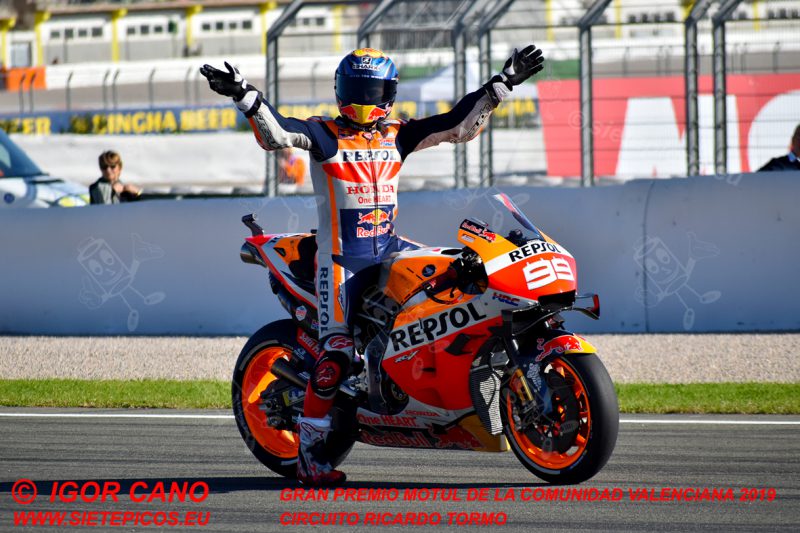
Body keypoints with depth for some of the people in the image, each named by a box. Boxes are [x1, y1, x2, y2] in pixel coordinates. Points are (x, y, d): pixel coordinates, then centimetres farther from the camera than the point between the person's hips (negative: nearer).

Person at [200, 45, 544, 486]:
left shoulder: (398, 136, 9)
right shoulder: (323, 135, -4)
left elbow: (459, 123, 10)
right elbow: (278, 132, -19)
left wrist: (501, 85, 6)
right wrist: (245, 96, -35)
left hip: (389, 248, 6)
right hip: (341, 259, -6)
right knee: (337, 351, -11)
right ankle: (310, 454, -8)